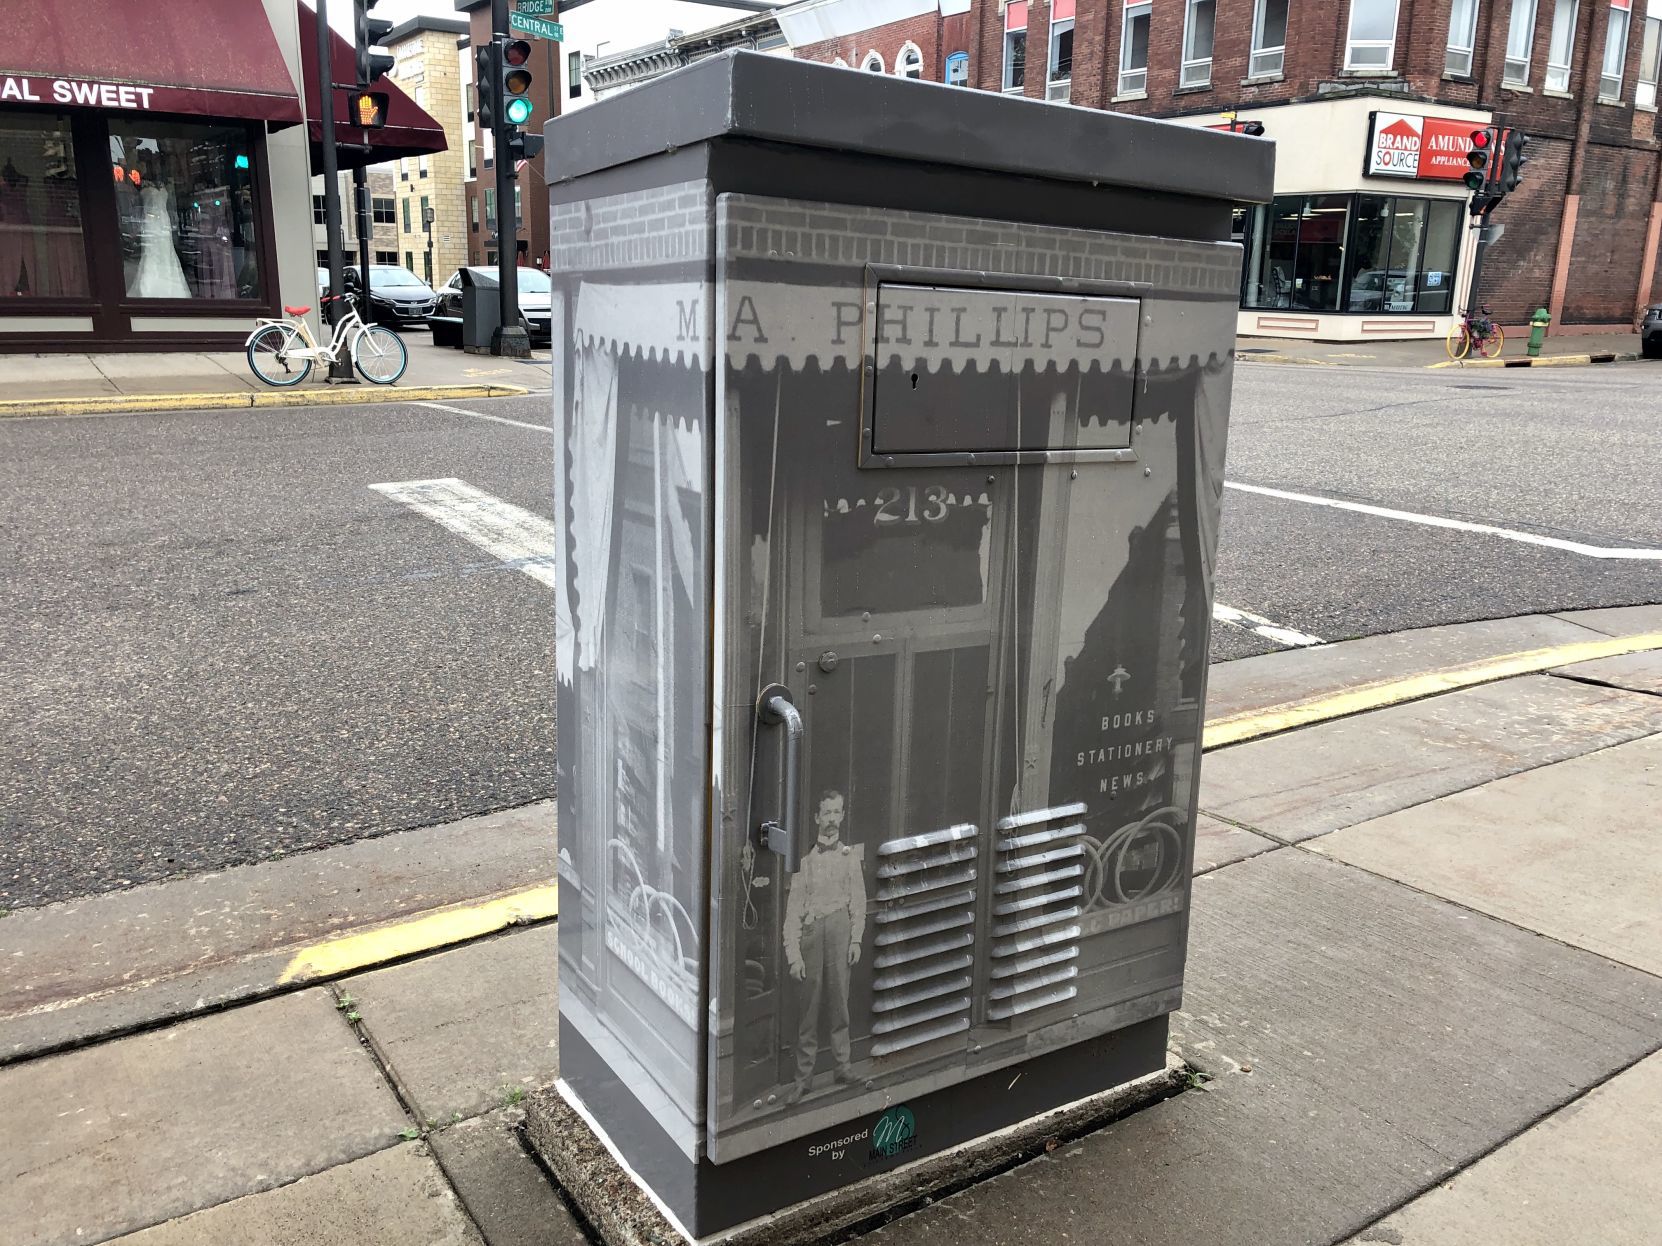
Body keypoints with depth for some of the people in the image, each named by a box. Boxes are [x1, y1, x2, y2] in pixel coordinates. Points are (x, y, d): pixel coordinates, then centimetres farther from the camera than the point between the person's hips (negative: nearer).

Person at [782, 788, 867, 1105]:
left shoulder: (850, 857, 12)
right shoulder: (806, 859, 5)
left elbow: (858, 902, 10)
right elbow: (793, 909, 2)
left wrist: (856, 939, -1)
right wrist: (794, 954, -4)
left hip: (839, 924, 1)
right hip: (809, 930, -1)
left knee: (839, 996, -4)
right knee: (808, 1004, 0)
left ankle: (842, 1064, 7)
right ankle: (803, 1076, 4)